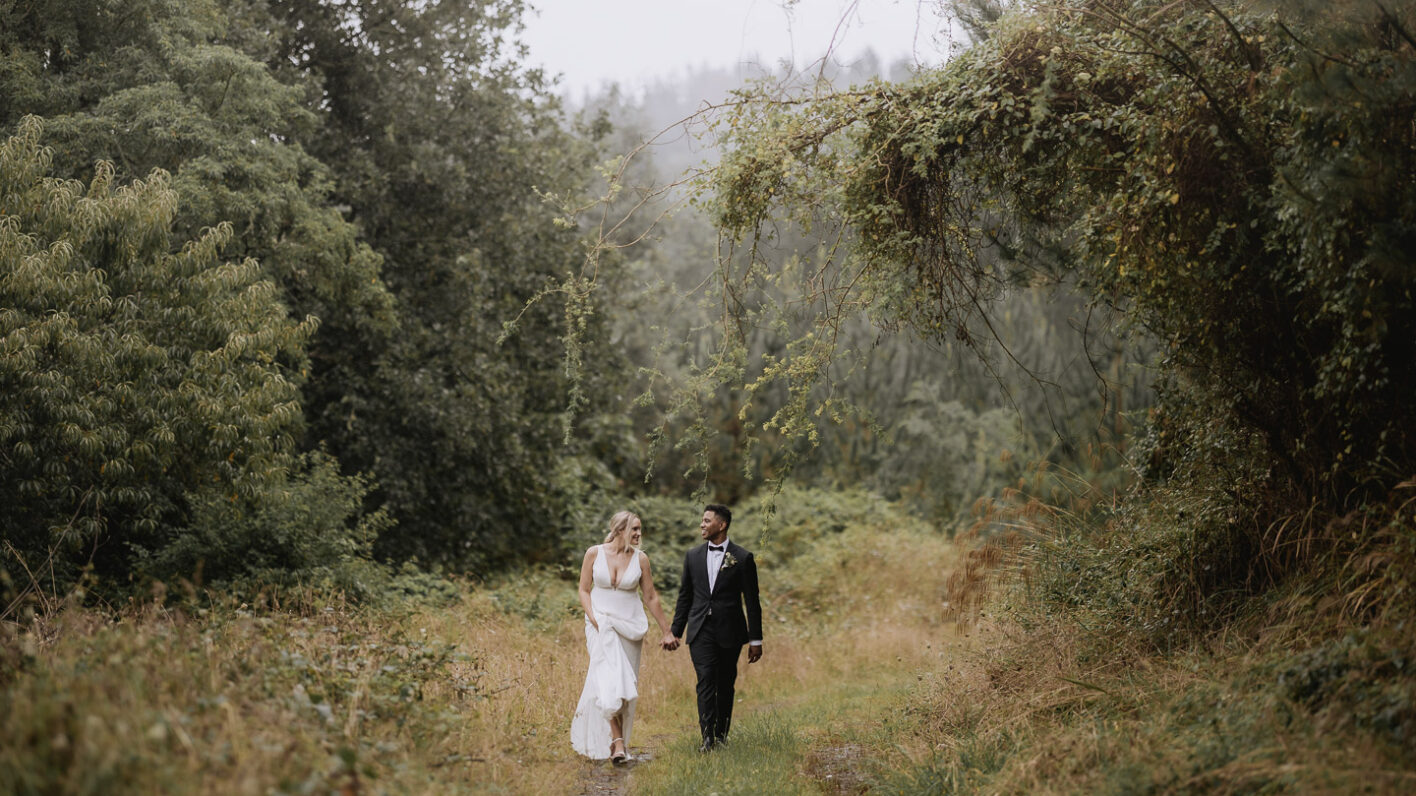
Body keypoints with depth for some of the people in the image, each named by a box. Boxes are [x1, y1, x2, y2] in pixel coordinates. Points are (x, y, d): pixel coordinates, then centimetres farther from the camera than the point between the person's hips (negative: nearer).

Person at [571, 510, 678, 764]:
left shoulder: (640, 559, 1)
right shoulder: (594, 553, -2)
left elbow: (651, 597, 7)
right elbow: (584, 590, 4)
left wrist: (666, 632, 8)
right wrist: (593, 619, -11)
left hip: (630, 626, 2)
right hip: (601, 625, -2)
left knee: (624, 684, 3)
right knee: (609, 679, -17)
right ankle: (618, 743, -21)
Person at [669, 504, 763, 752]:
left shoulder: (742, 558, -1)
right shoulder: (693, 556, 9)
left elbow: (752, 602, 0)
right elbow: (684, 597, 14)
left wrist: (756, 640, -1)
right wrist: (676, 632, 11)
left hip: (729, 632, -1)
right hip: (701, 630, 1)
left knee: (725, 686, 6)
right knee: (706, 682, -10)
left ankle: (721, 735, 19)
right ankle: (707, 738, -15)